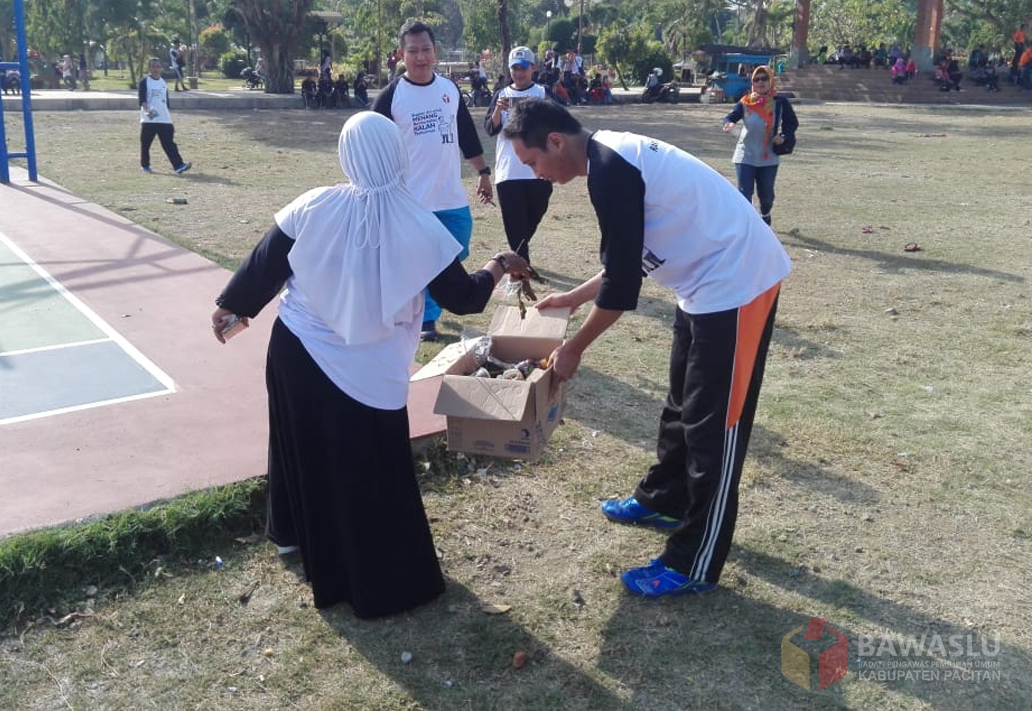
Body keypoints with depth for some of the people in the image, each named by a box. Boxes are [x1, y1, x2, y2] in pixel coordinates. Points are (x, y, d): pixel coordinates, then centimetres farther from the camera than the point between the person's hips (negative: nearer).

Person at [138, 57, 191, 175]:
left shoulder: (163, 83, 15)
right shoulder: (144, 82, -2)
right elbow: (142, 99, -13)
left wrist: (168, 117, 21)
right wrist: (147, 109, -32)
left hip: (164, 119, 3)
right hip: (148, 120, -3)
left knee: (169, 143, -7)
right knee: (145, 144, 6)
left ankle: (178, 166, -18)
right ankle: (145, 165, 21)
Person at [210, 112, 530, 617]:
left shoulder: (314, 207, -8)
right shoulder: (420, 228, -14)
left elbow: (265, 264, 1)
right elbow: (463, 297, -5)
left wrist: (228, 306, 18)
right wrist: (498, 267, 15)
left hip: (295, 349, 3)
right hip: (366, 372, -3)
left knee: (302, 446, 25)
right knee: (373, 476, 9)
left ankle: (295, 532, 49)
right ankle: (386, 583, 22)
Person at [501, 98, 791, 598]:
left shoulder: (609, 170, -21)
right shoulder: (614, 155, 10)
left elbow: (623, 282, -20)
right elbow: (626, 261, 20)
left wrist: (573, 349, -8)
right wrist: (574, 296, 25)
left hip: (737, 284, -10)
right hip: (712, 280, 10)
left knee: (713, 426, -2)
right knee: (682, 406, 22)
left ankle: (693, 567, 8)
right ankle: (663, 501, 41)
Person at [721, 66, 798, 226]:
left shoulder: (780, 102, -4)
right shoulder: (746, 102, -4)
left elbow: (792, 122, 5)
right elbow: (731, 117, -13)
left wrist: (783, 135, -13)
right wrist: (729, 123, -37)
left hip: (769, 158, 1)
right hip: (746, 156, -1)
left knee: (766, 194, 14)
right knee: (744, 193, -10)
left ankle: (765, 216, 45)